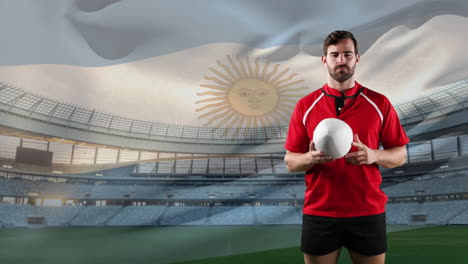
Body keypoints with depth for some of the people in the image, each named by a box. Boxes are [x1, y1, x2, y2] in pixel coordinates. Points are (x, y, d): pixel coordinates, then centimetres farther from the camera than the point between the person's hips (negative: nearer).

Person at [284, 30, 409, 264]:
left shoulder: (379, 103, 1)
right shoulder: (305, 106, 0)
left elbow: (400, 155, 5)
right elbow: (290, 161, 2)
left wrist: (374, 155, -16)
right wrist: (310, 158, -20)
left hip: (368, 213, 1)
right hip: (319, 214, 0)